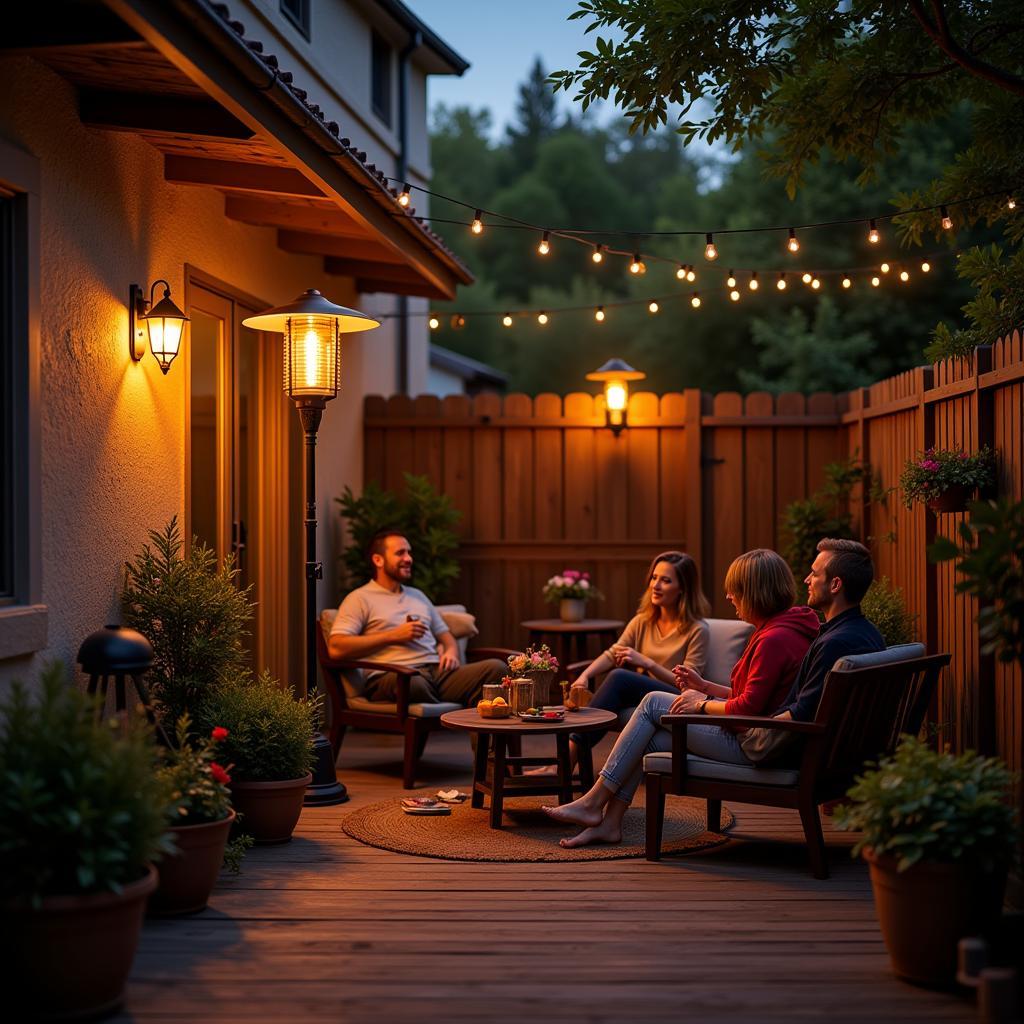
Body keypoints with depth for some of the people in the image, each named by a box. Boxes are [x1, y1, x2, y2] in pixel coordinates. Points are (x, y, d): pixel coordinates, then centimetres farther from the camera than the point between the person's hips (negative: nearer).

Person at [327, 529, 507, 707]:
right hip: (392, 676, -6)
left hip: (437, 671, 6)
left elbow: (444, 634, 35)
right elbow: (335, 648, -5)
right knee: (412, 683, -44)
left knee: (496, 667, -21)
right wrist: (393, 636, -5)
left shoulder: (418, 596, 31)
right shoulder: (360, 599, 9)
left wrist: (451, 652, 8)